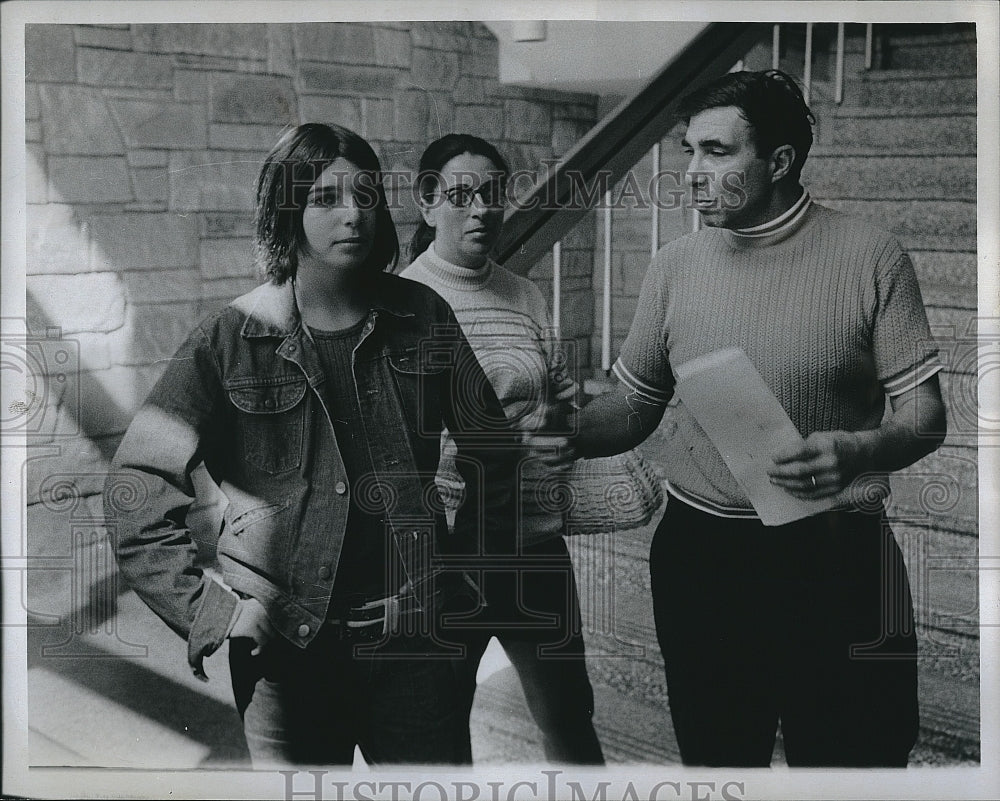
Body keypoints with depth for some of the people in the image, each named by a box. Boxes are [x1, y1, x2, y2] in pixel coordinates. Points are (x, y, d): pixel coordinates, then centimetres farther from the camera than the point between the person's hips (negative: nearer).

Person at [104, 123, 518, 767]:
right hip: (286, 646, -1)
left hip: (411, 636, 2)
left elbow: (494, 454, 10)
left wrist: (456, 578, 4)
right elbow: (138, 483, -4)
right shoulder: (234, 339, -4)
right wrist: (208, 607, -10)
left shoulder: (423, 319, 2)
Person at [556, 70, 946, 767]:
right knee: (713, 755, 15)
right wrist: (571, 432, -9)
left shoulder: (870, 258, -6)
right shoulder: (676, 266, 5)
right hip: (697, 552, 3)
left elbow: (924, 415, -6)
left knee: (849, 757, 5)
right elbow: (635, 405, 12)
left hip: (833, 557, -3)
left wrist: (858, 450, -27)